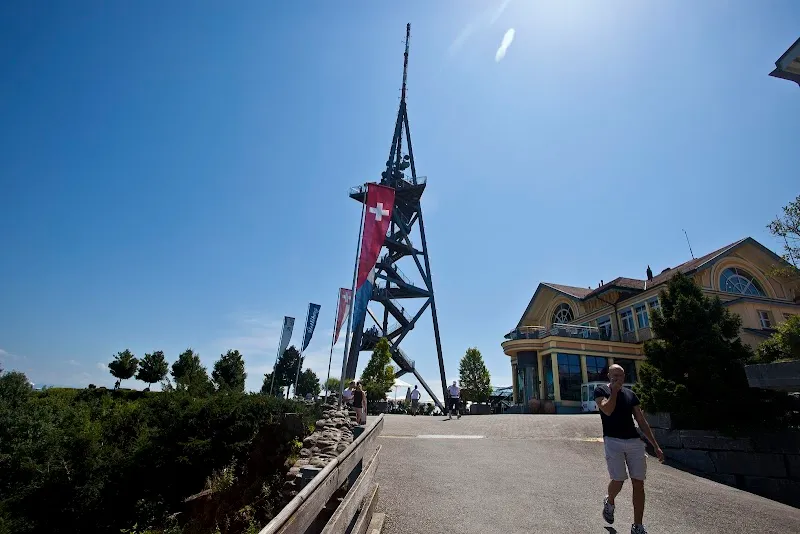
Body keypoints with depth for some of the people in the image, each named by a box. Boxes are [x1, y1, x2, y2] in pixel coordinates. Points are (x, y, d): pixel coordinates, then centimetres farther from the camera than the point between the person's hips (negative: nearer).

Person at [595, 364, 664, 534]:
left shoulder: (630, 394, 12)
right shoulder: (601, 390, -1)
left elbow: (642, 422, 14)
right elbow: (607, 410, -19)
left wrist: (656, 446, 10)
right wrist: (614, 390, -11)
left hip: (635, 441, 4)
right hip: (613, 441, -4)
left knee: (638, 483, 2)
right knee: (618, 481, -6)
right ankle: (609, 502, 28)